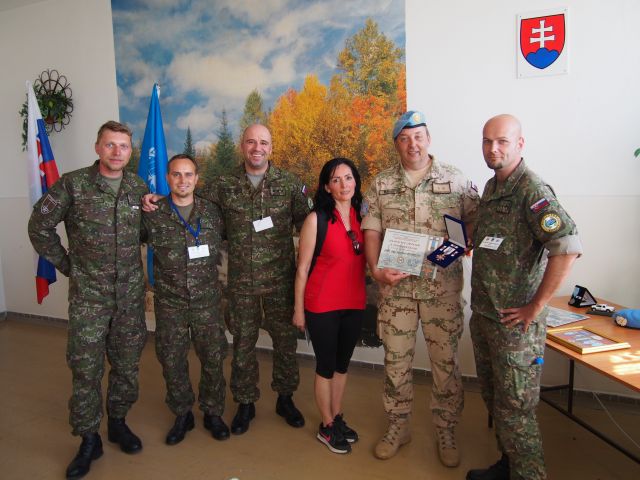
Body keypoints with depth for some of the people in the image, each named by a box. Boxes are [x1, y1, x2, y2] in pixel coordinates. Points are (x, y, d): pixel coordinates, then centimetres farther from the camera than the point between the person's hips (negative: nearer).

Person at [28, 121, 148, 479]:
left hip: (131, 292, 3)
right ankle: (89, 439, 20)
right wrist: (65, 264, 2)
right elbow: (40, 225, 1)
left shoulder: (139, 187, 3)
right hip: (88, 293, -3)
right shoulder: (72, 184, -6)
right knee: (86, 367, 3)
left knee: (127, 363, 12)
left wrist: (130, 253, 8)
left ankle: (118, 422, 33)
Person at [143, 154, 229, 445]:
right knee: (172, 361, 9)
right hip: (169, 302, 0)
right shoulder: (153, 215, -4)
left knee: (213, 358, 7)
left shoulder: (212, 212, 0)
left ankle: (213, 413, 28)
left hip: (207, 300, 1)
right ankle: (182, 415, 30)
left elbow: (222, 243, 12)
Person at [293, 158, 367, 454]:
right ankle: (327, 427, 28)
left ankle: (337, 418, 37)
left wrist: (367, 299, 2)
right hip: (322, 306, -5)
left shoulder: (361, 217, 2)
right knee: (326, 365, 9)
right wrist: (298, 309, -6)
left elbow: (366, 260, 10)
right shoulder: (316, 219, -12)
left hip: (354, 304, 5)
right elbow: (302, 268, -9)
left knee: (342, 363, 18)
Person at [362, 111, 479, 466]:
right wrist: (375, 270, -10)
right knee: (395, 360, 12)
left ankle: (446, 433, 29)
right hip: (395, 286, 1)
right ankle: (397, 428, 31)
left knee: (446, 362, 8)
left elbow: (475, 221, 3)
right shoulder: (381, 184, 5)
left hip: (443, 287, -1)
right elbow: (371, 230, 2)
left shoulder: (455, 180, 1)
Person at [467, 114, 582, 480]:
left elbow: (569, 246, -28)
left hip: (514, 322, -9)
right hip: (483, 314, 9)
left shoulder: (532, 190, -16)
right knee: (494, 399, 21)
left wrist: (536, 306, -23)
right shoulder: (492, 188, 11)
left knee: (515, 408, 3)